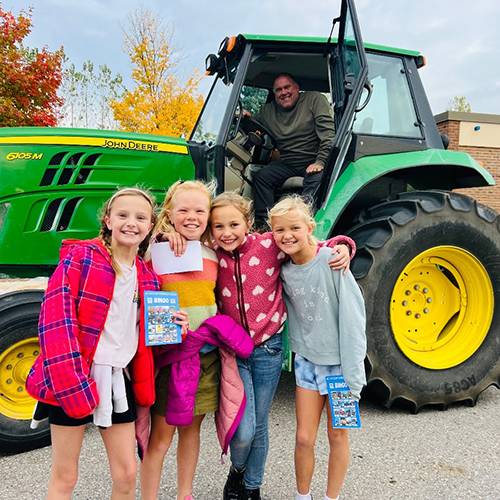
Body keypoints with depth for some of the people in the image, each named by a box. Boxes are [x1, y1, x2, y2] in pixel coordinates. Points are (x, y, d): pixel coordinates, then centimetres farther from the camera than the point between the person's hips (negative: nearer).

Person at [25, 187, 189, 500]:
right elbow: (55, 318, -16)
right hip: (72, 379, -4)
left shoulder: (147, 278, 10)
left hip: (120, 380, 5)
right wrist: (71, 383, -22)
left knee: (126, 474, 11)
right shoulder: (80, 256, -6)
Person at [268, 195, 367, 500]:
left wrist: (353, 372, -16)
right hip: (307, 363, 3)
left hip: (339, 362, -3)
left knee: (338, 435, 11)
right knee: (304, 439, 7)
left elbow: (353, 317, -16)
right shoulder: (285, 271, -2)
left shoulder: (330, 261, -16)